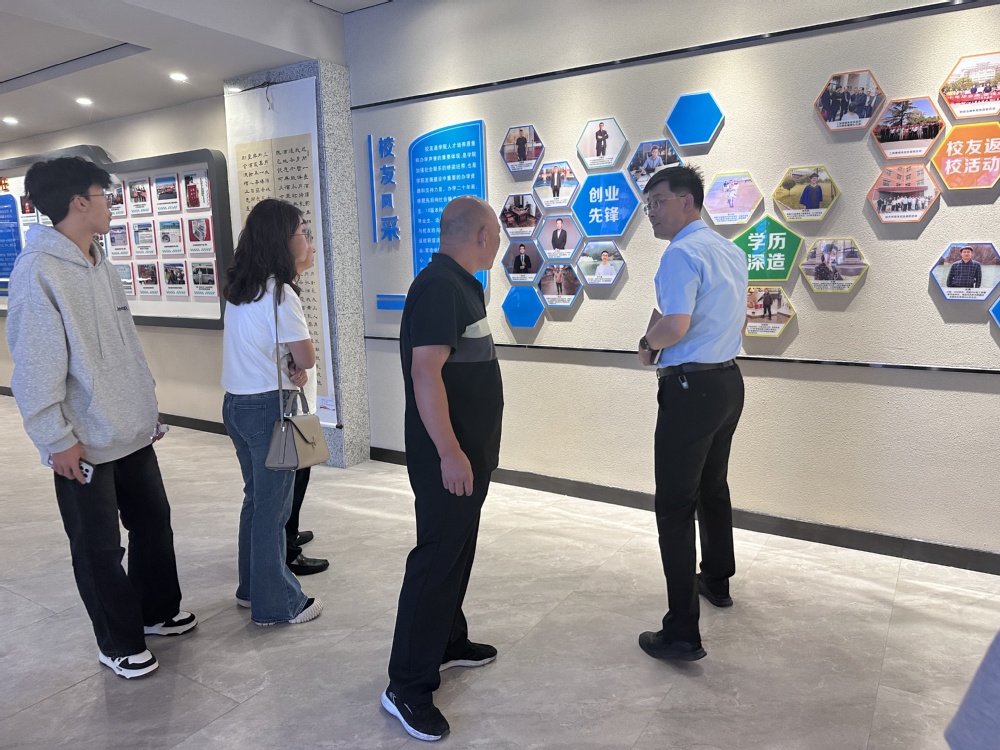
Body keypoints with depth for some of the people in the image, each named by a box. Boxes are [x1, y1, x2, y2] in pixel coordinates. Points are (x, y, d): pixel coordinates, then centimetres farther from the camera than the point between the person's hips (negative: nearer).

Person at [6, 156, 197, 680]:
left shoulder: (99, 266, 10)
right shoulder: (38, 271, -16)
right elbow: (34, 365, -18)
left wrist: (147, 405, 17)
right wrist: (56, 439, -16)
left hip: (132, 431, 8)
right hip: (84, 443, -8)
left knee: (153, 519, 19)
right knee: (99, 548, 8)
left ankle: (158, 611, 39)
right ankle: (119, 644, 26)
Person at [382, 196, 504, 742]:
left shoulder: (459, 285, 12)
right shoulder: (439, 287, -19)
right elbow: (426, 373, -26)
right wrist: (449, 452, -27)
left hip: (470, 448, 10)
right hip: (448, 453, -10)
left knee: (458, 549, 19)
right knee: (436, 558, -4)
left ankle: (448, 641, 36)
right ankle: (408, 687, 8)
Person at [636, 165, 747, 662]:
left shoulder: (682, 253, -16)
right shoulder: (732, 252, 12)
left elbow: (675, 326, -27)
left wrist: (647, 343, -8)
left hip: (690, 388, -9)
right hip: (728, 380, 10)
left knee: (674, 506, -4)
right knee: (713, 487, 24)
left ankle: (682, 634, 0)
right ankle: (716, 581, 44)